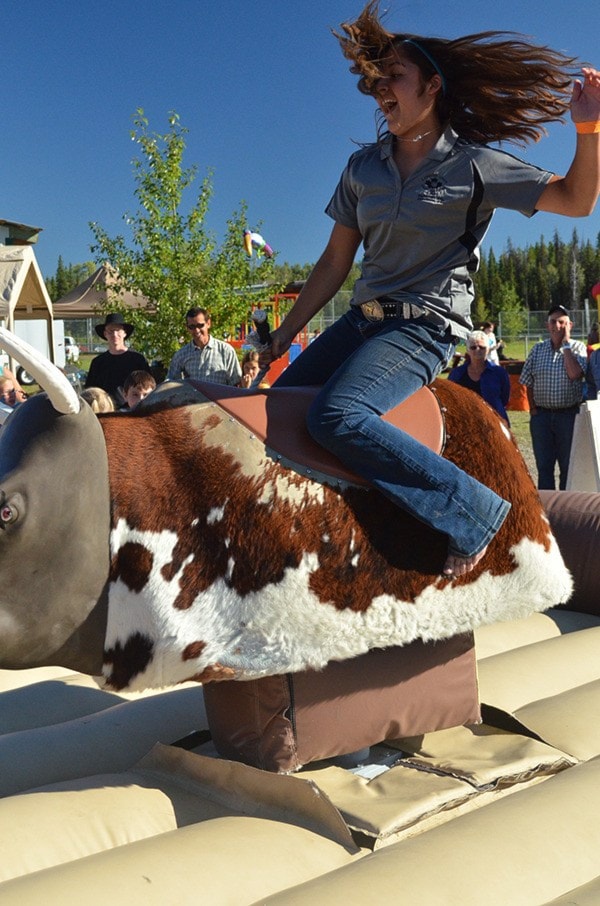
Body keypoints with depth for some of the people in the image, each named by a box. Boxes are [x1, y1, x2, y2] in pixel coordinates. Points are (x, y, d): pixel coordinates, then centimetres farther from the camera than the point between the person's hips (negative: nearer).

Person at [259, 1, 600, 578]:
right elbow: (335, 262, 16)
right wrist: (285, 334, 15)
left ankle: (474, 512, -21)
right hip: (362, 319, 7)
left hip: (426, 326, -7)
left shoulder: (472, 165, -3)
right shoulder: (362, 168, 11)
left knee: (337, 416, -31)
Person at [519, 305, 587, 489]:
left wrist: (566, 344, -12)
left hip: (568, 414, -2)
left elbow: (574, 374, -19)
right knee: (543, 465, 7)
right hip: (542, 414, 3)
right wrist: (533, 408, 2)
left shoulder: (578, 347, -1)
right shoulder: (538, 349, 8)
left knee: (568, 465, 5)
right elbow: (529, 383, 10)